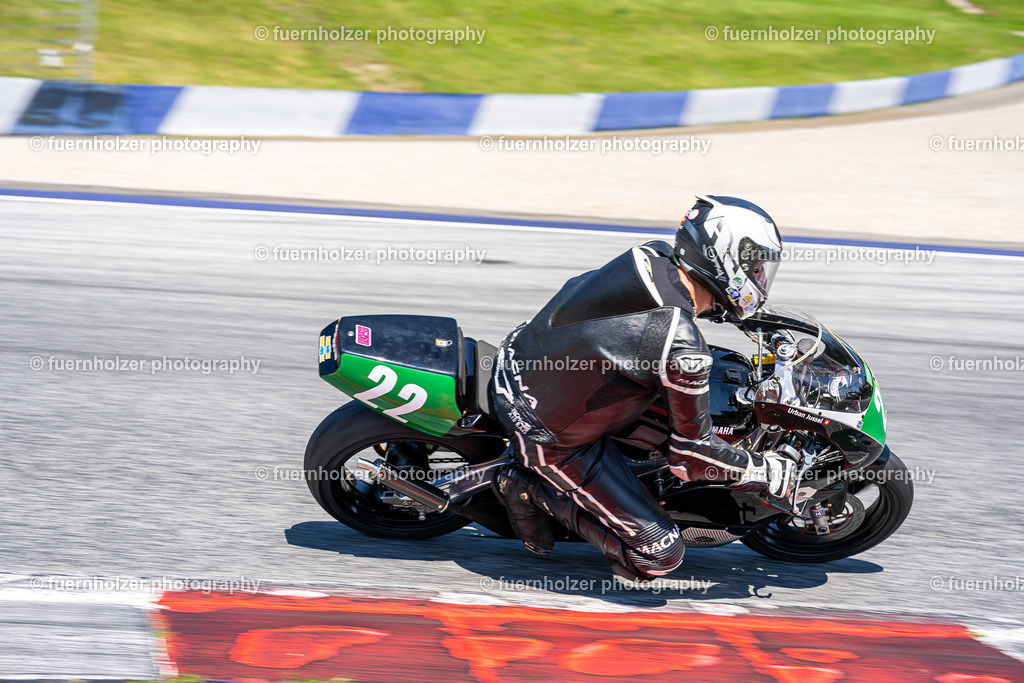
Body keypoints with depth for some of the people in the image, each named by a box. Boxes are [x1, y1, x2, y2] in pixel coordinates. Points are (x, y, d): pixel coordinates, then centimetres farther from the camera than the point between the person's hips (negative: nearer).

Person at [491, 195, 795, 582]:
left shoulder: (651, 257, -10)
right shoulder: (683, 348, -31)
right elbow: (691, 454, -20)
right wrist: (770, 473, -5)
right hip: (553, 437, -8)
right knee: (659, 557, -2)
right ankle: (533, 490, 2)